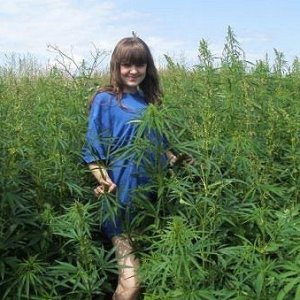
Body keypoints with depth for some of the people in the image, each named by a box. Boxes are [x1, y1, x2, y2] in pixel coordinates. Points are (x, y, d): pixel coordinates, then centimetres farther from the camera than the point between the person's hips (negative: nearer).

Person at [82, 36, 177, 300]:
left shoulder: (149, 100, 9)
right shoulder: (105, 100, -7)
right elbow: (93, 149, -8)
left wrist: (174, 160, 8)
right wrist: (103, 181, -21)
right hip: (121, 194, -6)